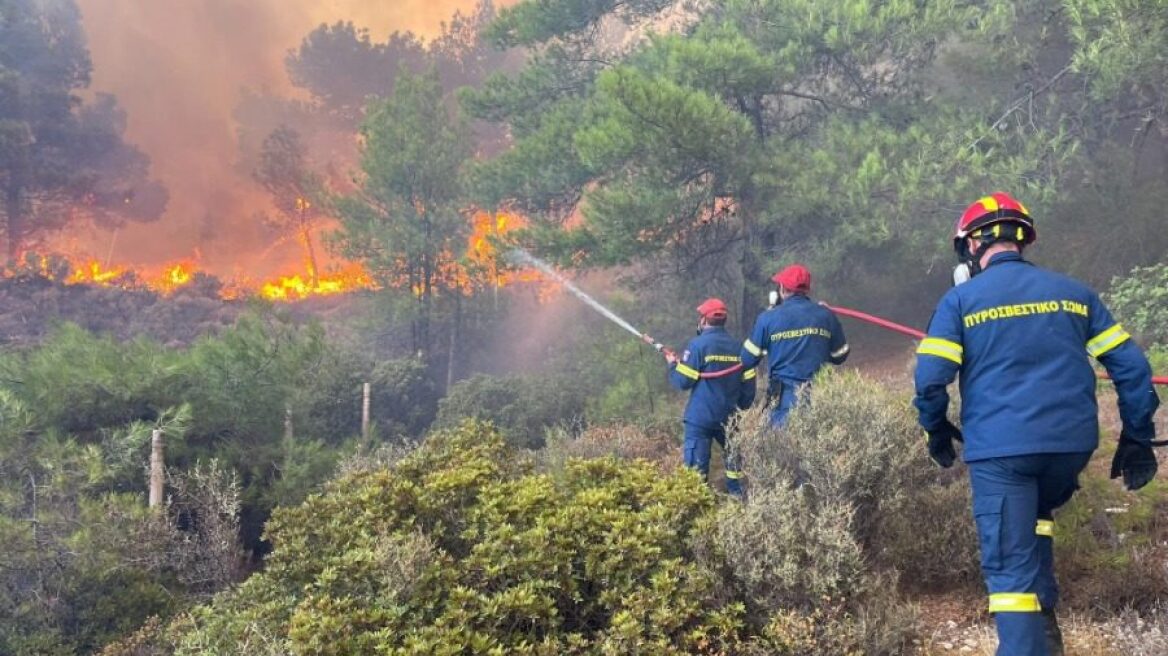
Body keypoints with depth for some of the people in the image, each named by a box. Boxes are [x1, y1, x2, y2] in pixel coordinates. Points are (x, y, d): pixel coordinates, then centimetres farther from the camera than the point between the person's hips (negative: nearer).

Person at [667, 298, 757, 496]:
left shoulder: (698, 344, -11)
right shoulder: (737, 347, 6)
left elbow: (683, 382, -11)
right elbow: (748, 383, 9)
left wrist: (673, 364, 8)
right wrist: (741, 405, 25)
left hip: (700, 417, -5)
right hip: (728, 417, 5)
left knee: (697, 463, -3)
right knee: (733, 456, 22)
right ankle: (737, 494, 26)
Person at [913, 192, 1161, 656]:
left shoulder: (961, 299, 1)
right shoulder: (1074, 292, 12)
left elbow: (930, 378, -8)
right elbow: (1130, 366, 8)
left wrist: (937, 432, 8)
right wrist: (1137, 437, 14)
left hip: (1000, 448, -4)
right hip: (1073, 442, 4)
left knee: (1010, 565, 2)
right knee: (1035, 513, 30)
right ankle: (1043, 617, 18)